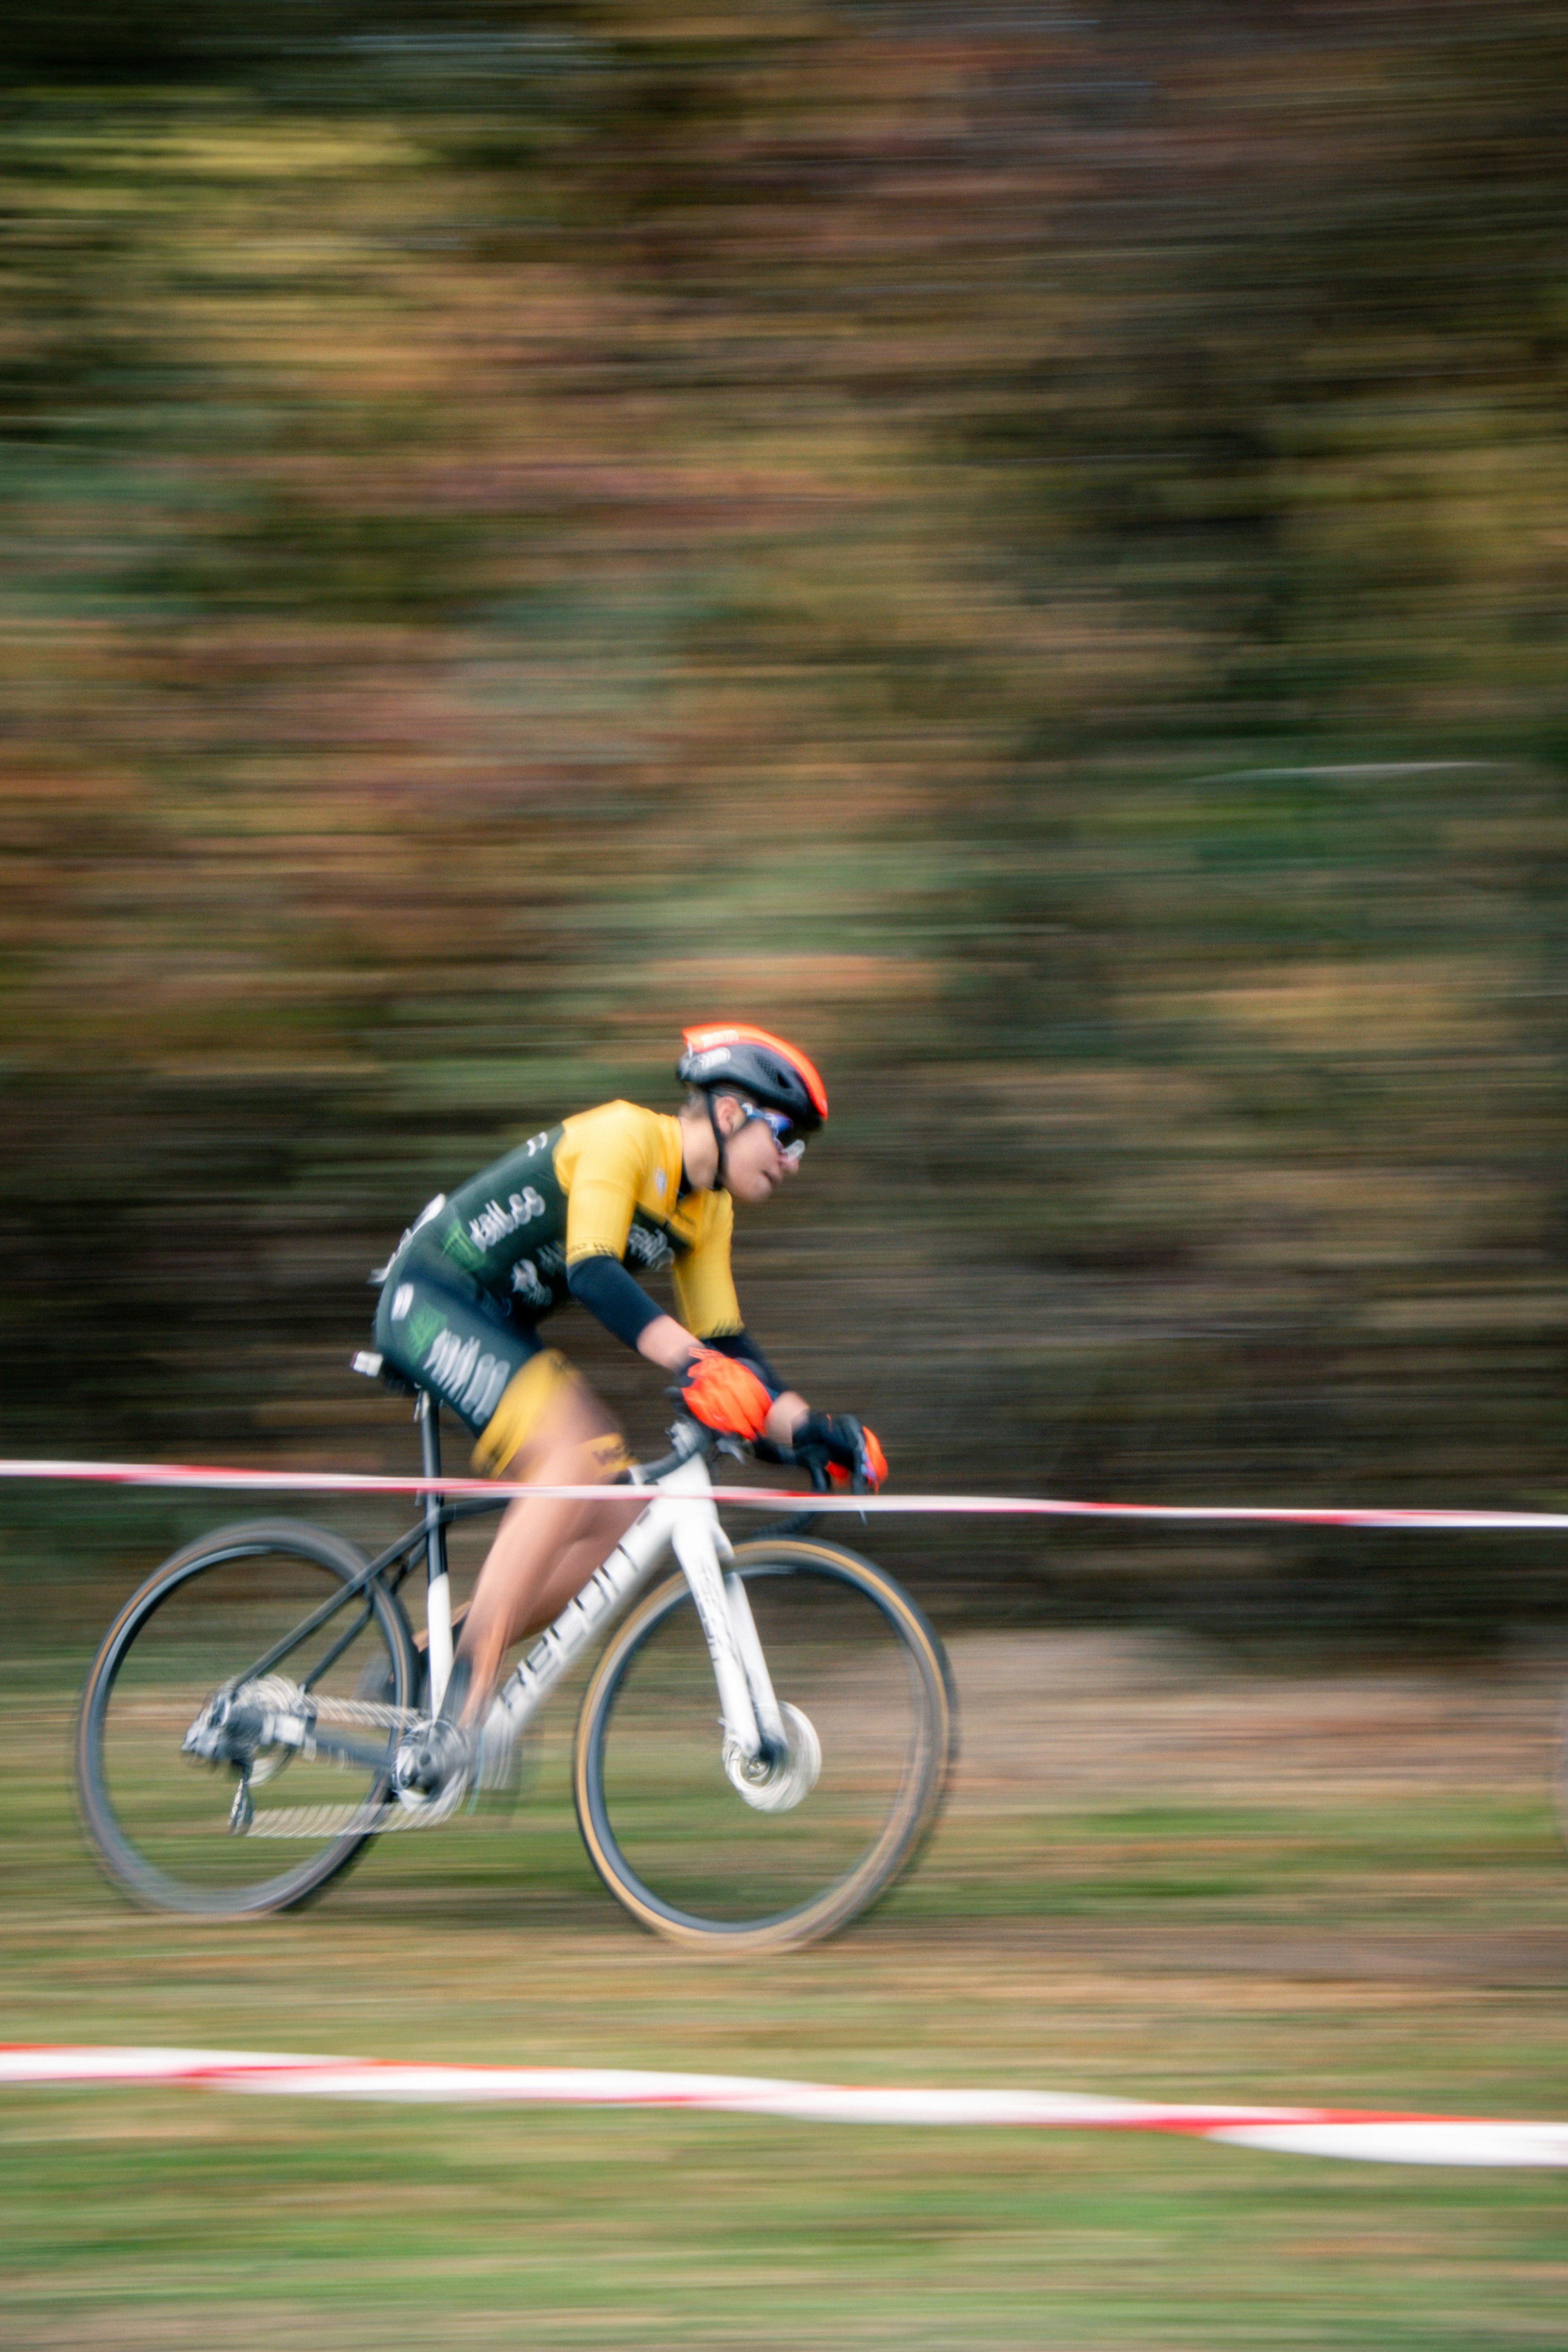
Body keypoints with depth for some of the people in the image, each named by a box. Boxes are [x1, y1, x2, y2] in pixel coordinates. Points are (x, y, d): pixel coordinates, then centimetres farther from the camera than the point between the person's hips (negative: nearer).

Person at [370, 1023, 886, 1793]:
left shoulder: (708, 1213, 8)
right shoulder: (625, 1136, -19)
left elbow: (725, 1340, 8)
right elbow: (592, 1270, -33)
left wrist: (807, 1426, -6)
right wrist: (694, 1363, -45)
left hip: (501, 1328, 9)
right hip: (429, 1302, -9)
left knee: (622, 1519, -4)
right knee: (574, 1458, -29)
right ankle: (464, 1705, -32)